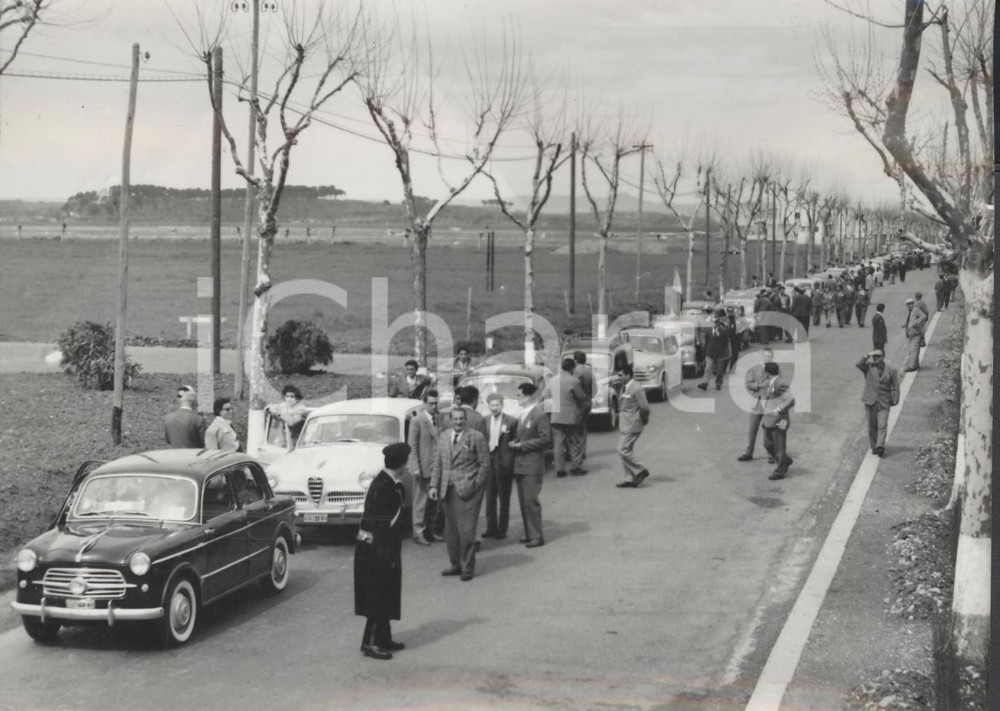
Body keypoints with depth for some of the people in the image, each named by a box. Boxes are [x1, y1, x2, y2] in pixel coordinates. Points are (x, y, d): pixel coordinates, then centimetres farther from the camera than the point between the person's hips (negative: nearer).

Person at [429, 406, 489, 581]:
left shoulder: (476, 437, -4)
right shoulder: (443, 437, 12)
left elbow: (484, 464, -3)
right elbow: (437, 463, 14)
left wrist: (475, 486, -8)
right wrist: (434, 485, 5)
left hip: (467, 489, -5)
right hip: (448, 489, 5)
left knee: (466, 530, -5)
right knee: (450, 530, 9)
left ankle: (467, 568, 5)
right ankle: (456, 564, 21)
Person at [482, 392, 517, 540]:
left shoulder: (511, 421, -5)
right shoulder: (484, 421, 6)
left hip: (504, 463, -4)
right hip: (488, 462, 4)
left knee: (504, 499, 6)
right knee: (490, 498, 10)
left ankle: (502, 529, 12)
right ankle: (491, 527, 19)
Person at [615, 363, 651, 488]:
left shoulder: (636, 389, -17)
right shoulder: (624, 388, 11)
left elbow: (644, 407, -16)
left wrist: (643, 420, -5)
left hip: (632, 426, -9)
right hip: (623, 425, 9)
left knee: (623, 450, -11)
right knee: (626, 451, 10)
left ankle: (640, 471, 1)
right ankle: (630, 479, 15)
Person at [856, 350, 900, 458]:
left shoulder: (891, 370, 1)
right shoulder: (868, 367, 0)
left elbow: (895, 387, 5)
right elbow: (858, 364, -20)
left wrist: (895, 400, -1)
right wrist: (867, 356, -24)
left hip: (884, 403, -1)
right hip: (870, 401, 1)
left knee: (882, 425, -13)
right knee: (872, 426, 9)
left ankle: (880, 447, -19)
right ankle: (874, 446, 21)